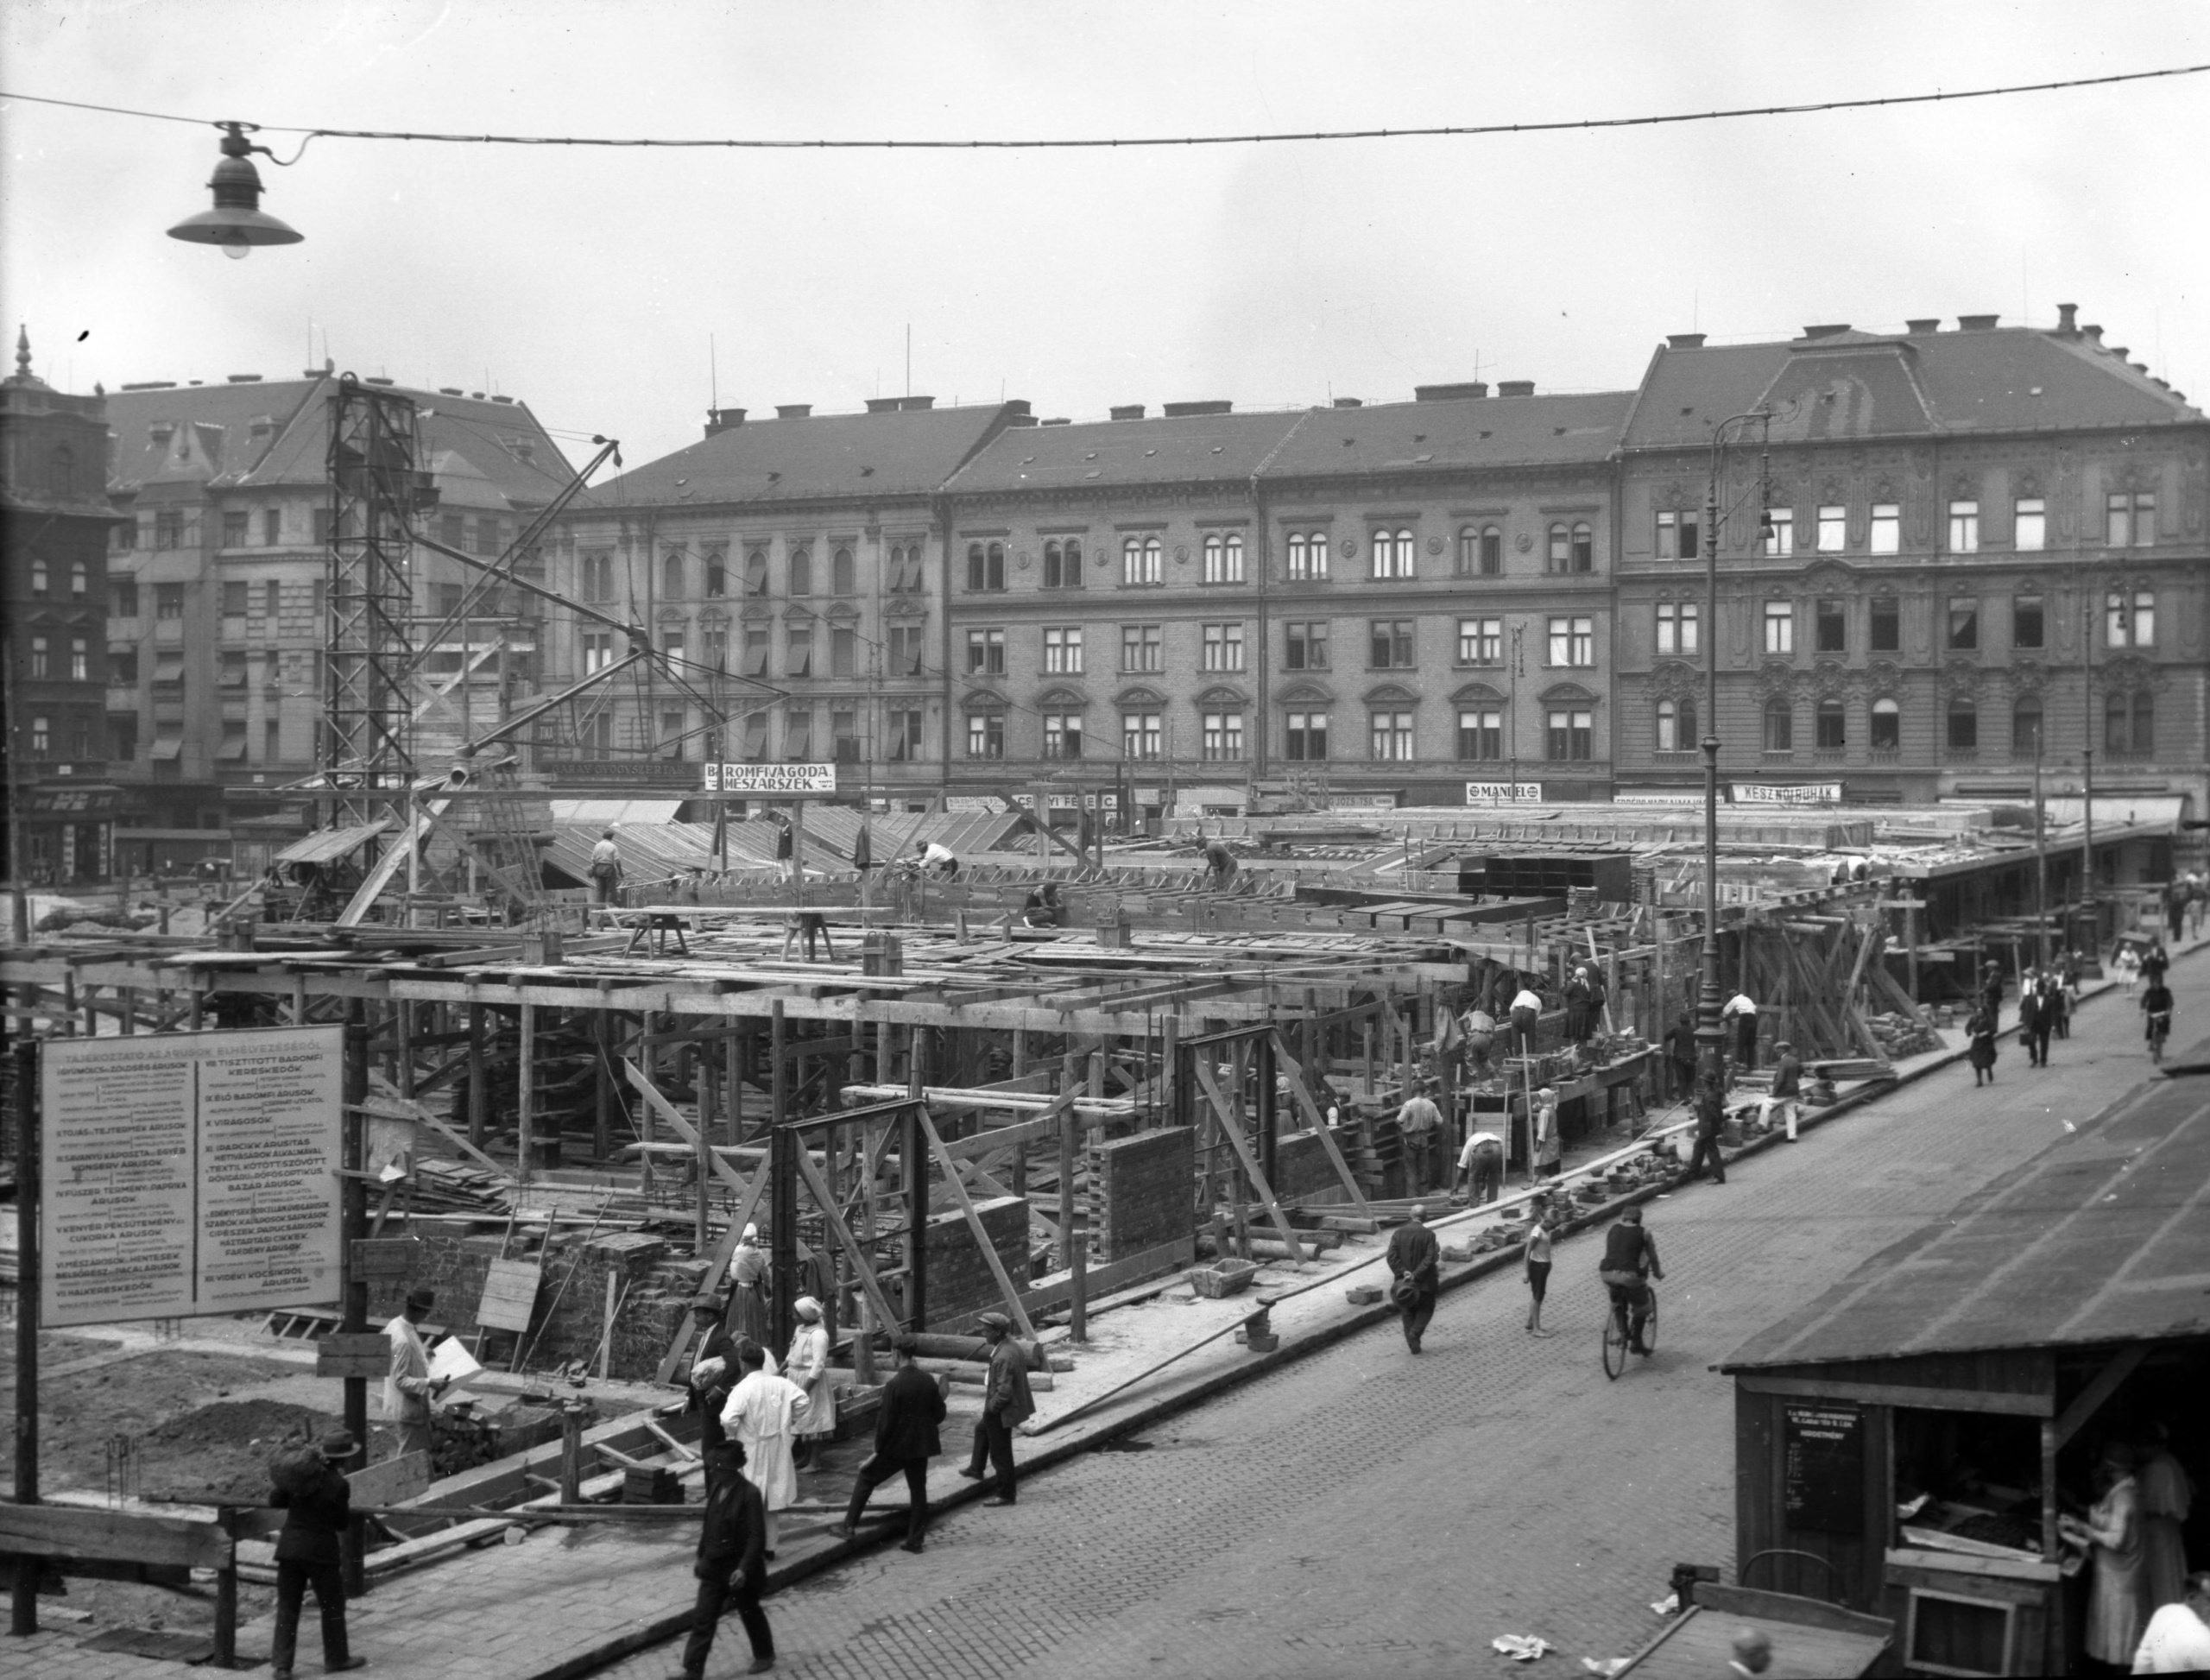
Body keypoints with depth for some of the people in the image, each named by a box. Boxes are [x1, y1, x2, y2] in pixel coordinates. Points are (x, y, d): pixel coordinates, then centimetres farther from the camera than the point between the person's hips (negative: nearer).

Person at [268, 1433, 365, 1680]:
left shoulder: (303, 1470, 1)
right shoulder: (339, 1485, -14)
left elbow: (275, 1500, 8)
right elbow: (341, 1524, -6)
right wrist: (348, 1510, 14)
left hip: (290, 1546, 5)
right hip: (321, 1549, -5)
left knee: (287, 1608, 9)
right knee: (332, 1605, 13)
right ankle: (336, 1659, 23)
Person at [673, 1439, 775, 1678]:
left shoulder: (749, 1494, -21)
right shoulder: (716, 1488, 1)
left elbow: (756, 1536, -21)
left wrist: (744, 1568, -26)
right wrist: (702, 1556, 14)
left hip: (739, 1569, -6)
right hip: (714, 1567, 6)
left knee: (750, 1613, 13)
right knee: (703, 1618, 4)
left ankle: (764, 1656, 34)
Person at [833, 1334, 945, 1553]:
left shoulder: (894, 1385, -19)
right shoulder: (928, 1381, -3)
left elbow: (885, 1421, -16)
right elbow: (939, 1414, 5)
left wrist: (877, 1450, -7)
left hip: (896, 1446, -5)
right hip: (921, 1445, 5)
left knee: (866, 1478, 13)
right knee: (918, 1490, 14)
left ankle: (849, 1526, 15)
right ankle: (915, 1540, 16)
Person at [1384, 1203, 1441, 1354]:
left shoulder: (1398, 1233, -3)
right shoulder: (1429, 1235, -11)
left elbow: (1392, 1257, -12)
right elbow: (1429, 1259, -19)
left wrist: (1403, 1272, -17)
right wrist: (1415, 1275, -20)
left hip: (1403, 1280, 2)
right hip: (1424, 1280, -2)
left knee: (1408, 1312, 15)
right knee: (1426, 1308, 15)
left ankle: (1413, 1343, 10)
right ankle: (1415, 1333, -7)